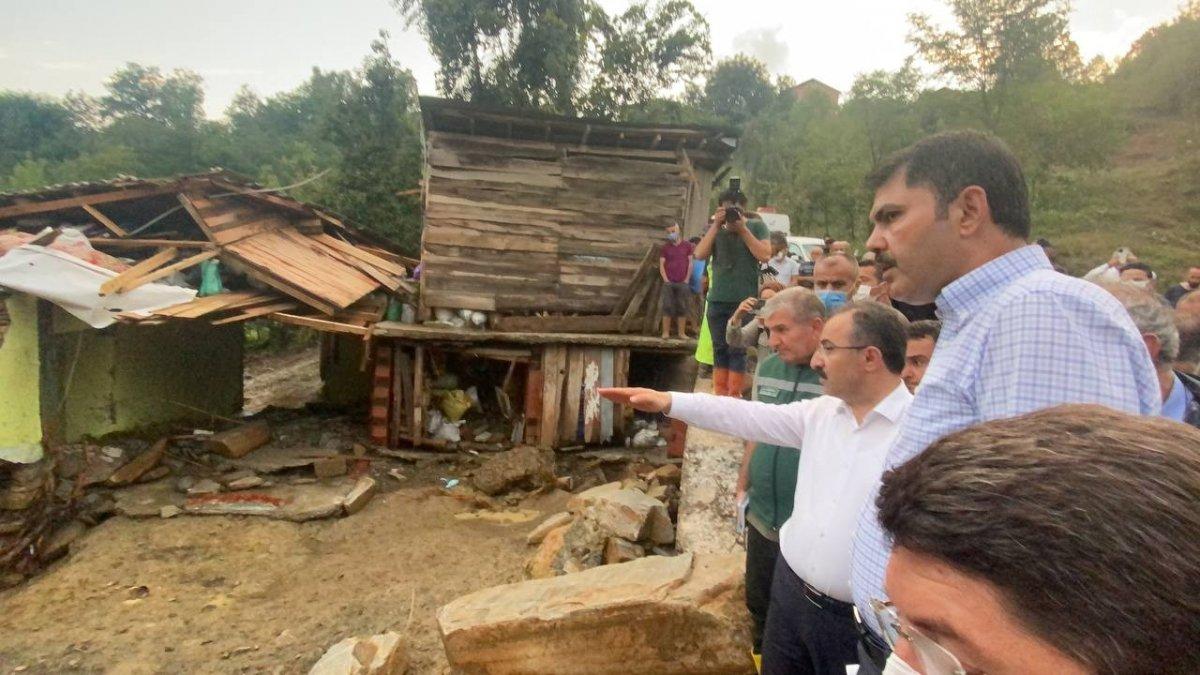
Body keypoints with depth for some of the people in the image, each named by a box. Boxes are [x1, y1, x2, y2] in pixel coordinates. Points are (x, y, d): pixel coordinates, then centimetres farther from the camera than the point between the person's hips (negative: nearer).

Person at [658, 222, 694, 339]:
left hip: (683, 283, 0)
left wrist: (687, 279, -3)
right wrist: (665, 279, -5)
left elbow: (690, 263, 4)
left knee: (683, 308, 1)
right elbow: (661, 264, 6)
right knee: (667, 308, -2)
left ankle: (682, 332, 6)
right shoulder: (665, 247, 9)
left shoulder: (687, 245, 6)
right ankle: (665, 332, 1)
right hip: (668, 283, 0)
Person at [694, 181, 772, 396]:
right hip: (717, 299, 3)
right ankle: (719, 394, 15)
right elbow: (700, 254, -3)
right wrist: (716, 226, -8)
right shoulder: (715, 228, 11)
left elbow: (765, 255, -9)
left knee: (737, 350, -3)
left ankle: (734, 396, 1)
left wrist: (742, 229, -10)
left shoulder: (756, 226, 4)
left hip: (744, 300, -3)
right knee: (719, 350, 8)